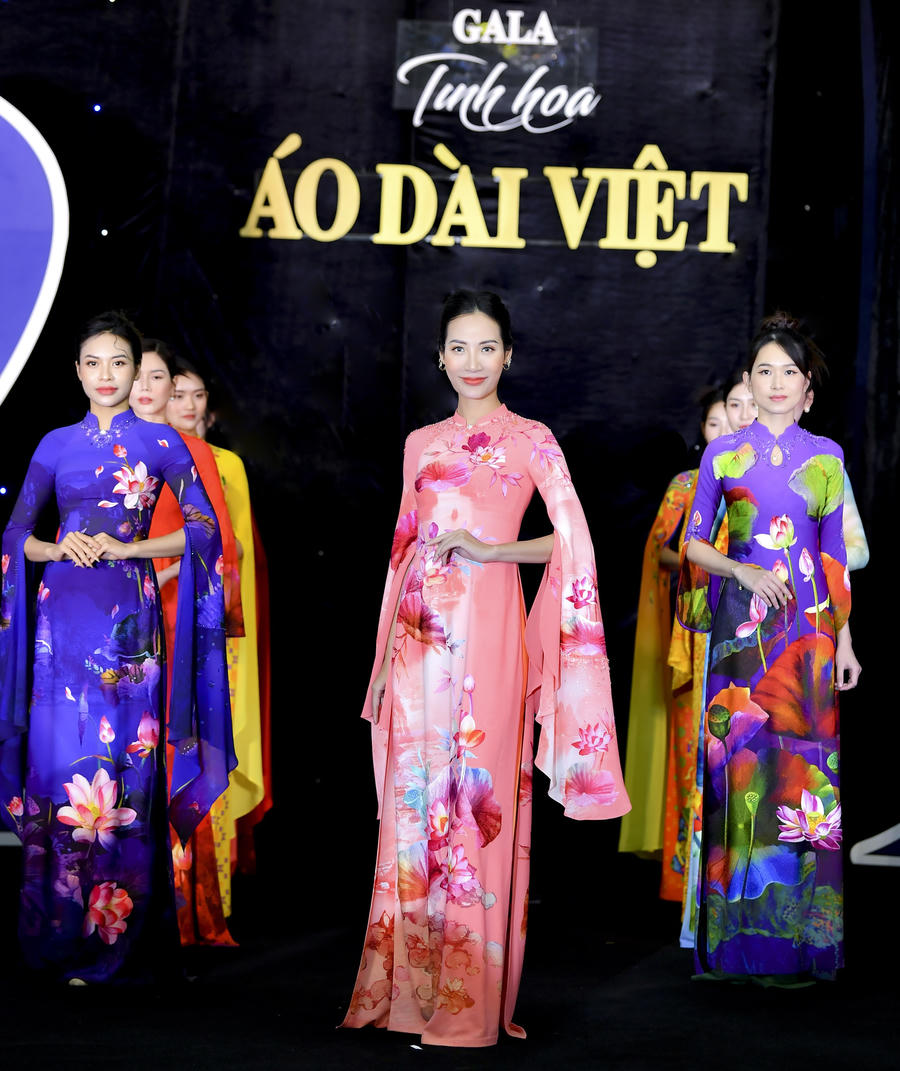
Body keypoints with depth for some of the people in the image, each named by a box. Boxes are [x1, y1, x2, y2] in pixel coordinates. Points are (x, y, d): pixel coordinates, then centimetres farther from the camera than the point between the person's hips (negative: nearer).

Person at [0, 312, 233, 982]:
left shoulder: (160, 444, 6)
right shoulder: (57, 445, 13)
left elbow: (203, 528, 0)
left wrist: (127, 547, -9)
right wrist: (59, 548, -6)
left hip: (128, 618, -2)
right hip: (64, 615, 2)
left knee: (122, 766, -5)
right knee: (63, 757, -2)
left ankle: (119, 937, 2)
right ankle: (62, 933, 6)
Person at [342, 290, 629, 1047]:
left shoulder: (531, 440, 4)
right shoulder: (422, 443, 16)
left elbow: (573, 541, -3)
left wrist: (490, 550, -14)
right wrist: (386, 650, 13)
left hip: (486, 627, -4)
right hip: (420, 634, 4)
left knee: (478, 795, -5)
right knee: (412, 799, 3)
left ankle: (472, 998, 1)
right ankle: (405, 985, 10)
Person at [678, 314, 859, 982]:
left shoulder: (826, 457, 10)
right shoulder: (722, 453, 6)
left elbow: (835, 553, 11)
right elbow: (693, 543, 7)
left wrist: (845, 640, 7)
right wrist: (743, 571, -11)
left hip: (807, 626, 1)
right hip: (742, 625, -1)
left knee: (802, 766, -3)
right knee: (743, 761, -5)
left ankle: (802, 937, 5)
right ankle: (745, 937, 2)